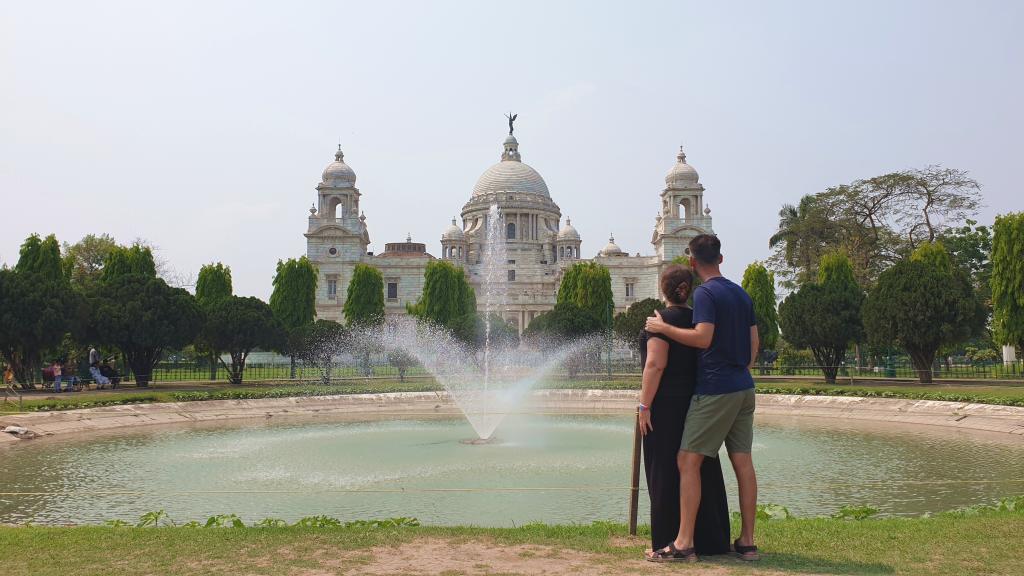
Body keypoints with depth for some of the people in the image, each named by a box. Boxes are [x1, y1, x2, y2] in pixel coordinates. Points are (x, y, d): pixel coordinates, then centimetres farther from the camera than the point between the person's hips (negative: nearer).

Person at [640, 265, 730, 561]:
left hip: (666, 404, -7)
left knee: (665, 473, -1)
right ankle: (708, 539, 20)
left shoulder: (662, 320, -13)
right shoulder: (697, 318, 9)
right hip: (695, 402, 7)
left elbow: (655, 364, -20)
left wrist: (644, 405, -17)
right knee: (701, 470, 12)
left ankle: (669, 543, 4)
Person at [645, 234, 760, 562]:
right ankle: (747, 542, 15)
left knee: (688, 461, -5)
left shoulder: (705, 293, -10)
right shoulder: (742, 294, 15)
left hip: (714, 390, -8)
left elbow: (703, 338, -21)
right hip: (744, 388, 8)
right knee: (743, 462, 9)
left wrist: (663, 328, -11)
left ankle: (684, 544, -6)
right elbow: (754, 344, 16)